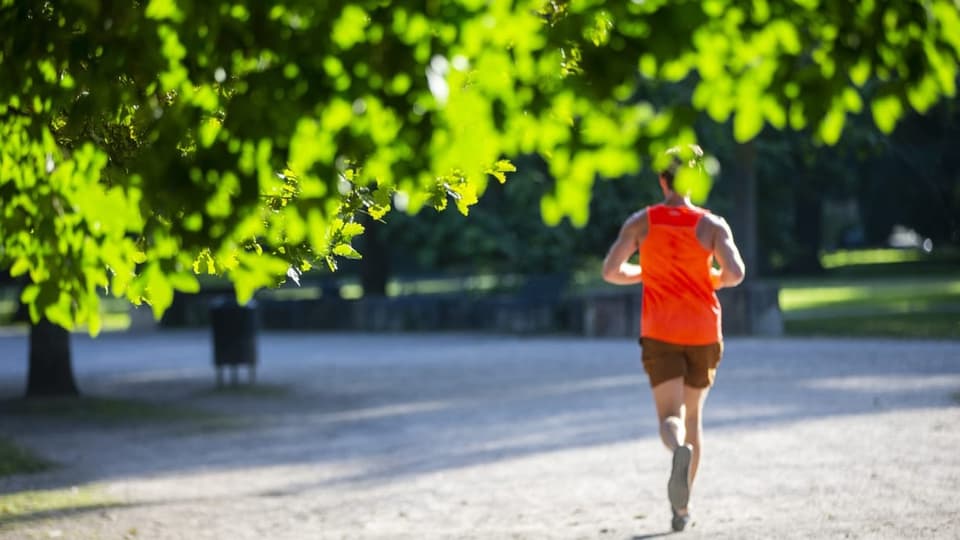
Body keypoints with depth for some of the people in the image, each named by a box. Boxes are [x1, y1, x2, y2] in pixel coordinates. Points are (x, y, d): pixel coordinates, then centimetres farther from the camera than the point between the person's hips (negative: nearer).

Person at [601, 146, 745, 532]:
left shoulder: (641, 222, -1)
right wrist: (715, 280, 7)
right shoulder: (712, 224, -4)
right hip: (703, 331, 1)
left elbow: (611, 271, -5)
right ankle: (682, 506, 18)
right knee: (692, 415, 16)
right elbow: (735, 273, -15)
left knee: (670, 417, -3)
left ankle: (680, 450, -40)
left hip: (660, 332, -1)